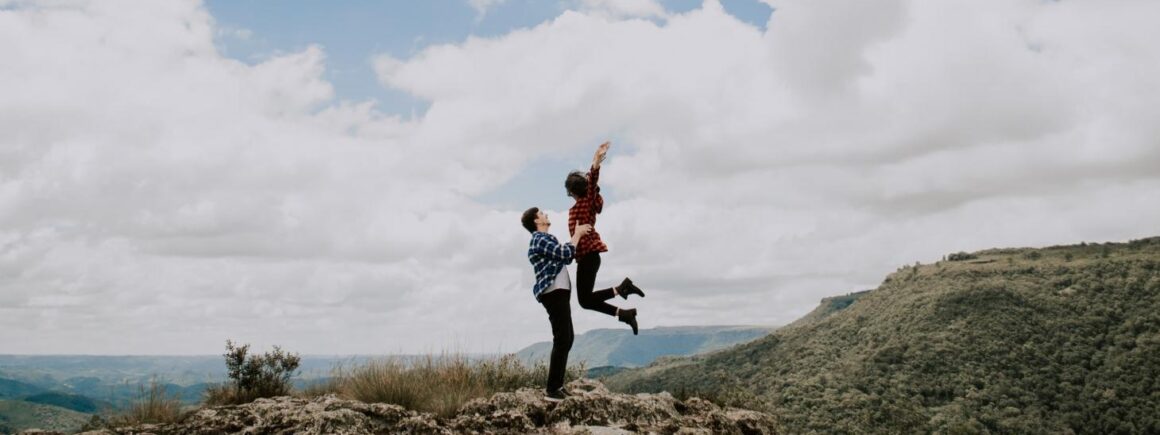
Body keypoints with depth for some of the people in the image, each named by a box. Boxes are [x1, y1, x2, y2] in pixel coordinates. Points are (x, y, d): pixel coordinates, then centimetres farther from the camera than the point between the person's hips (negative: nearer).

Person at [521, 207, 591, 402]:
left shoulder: (545, 239, 22)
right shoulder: (540, 239, -11)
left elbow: (565, 256, 25)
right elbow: (566, 254, -18)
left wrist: (577, 234, 16)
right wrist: (578, 234, -4)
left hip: (559, 293, 11)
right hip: (554, 293, -11)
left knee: (566, 338, 14)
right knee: (562, 340, -13)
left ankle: (556, 384, 19)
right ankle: (552, 389, -13)